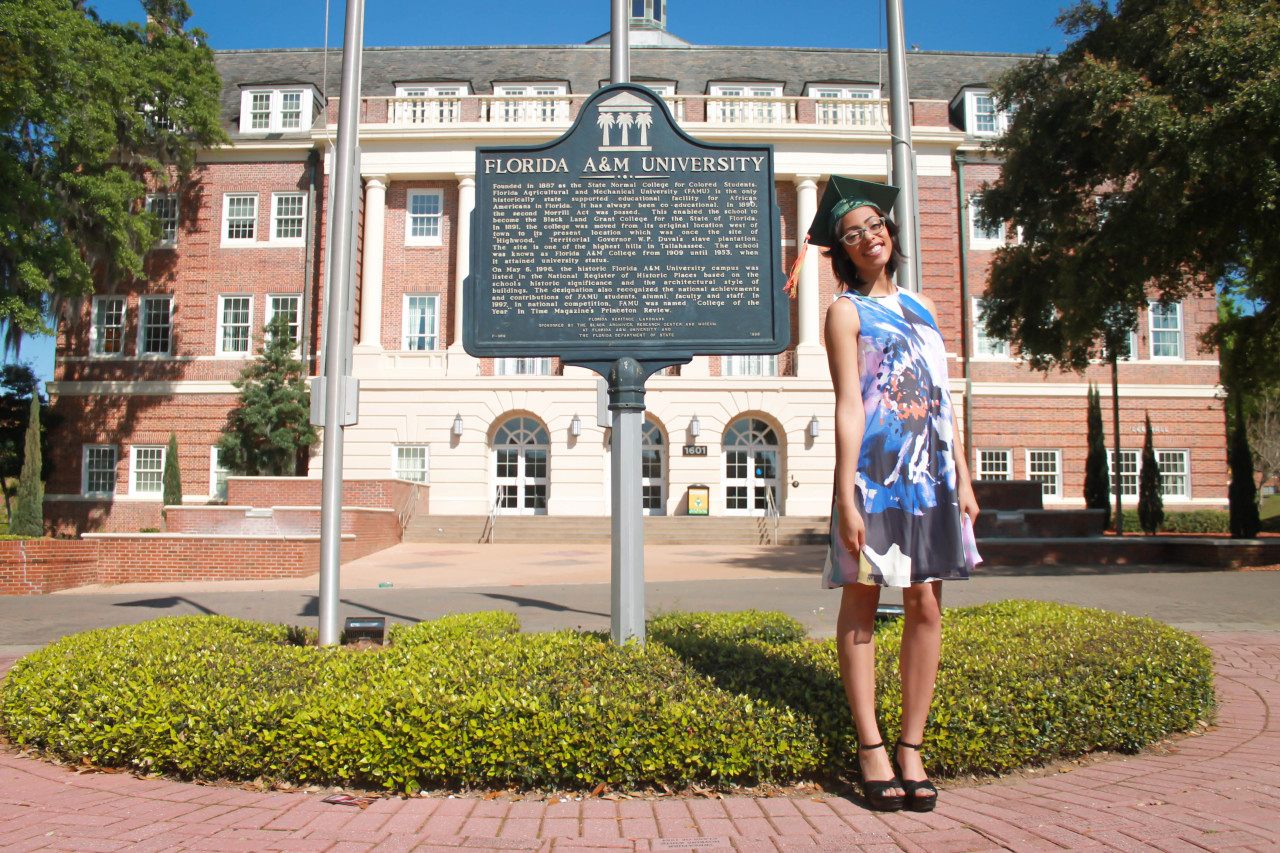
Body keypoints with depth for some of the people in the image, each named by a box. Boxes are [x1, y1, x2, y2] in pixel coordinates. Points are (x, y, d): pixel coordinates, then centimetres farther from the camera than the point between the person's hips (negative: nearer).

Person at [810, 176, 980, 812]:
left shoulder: (921, 306, 18)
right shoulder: (846, 311, 1)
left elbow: (943, 399, 17)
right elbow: (849, 404, -8)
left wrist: (963, 477, 11)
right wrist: (846, 496, -14)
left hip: (931, 473, 6)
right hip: (875, 470, -5)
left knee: (926, 606, 2)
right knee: (861, 604, 1)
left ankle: (911, 747, 11)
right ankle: (870, 747, 8)